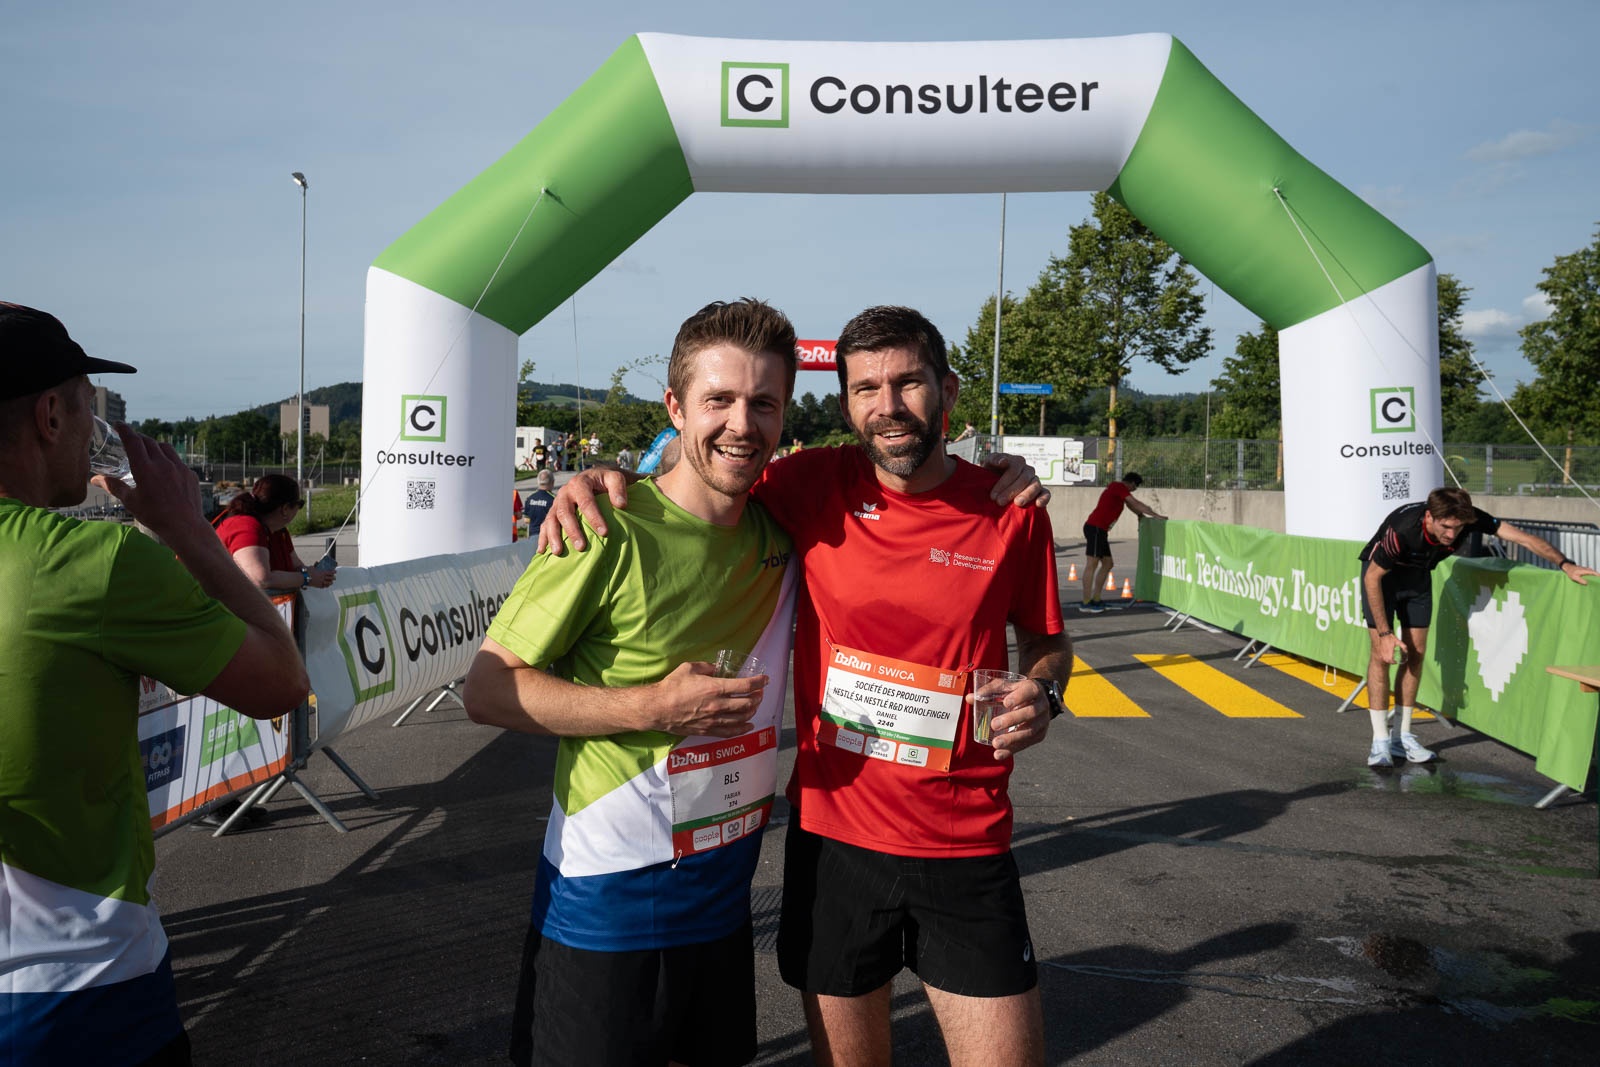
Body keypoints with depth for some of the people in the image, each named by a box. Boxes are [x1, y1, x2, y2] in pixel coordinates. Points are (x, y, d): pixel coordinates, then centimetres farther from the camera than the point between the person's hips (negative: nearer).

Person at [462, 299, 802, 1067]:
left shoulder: (783, 533, -2)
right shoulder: (612, 531, -18)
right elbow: (487, 690, -15)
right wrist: (651, 707, -24)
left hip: (724, 890, 6)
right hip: (607, 899, -5)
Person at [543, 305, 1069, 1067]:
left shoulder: (1011, 514, -4)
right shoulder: (816, 487, -5)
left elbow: (1047, 639, 12)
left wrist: (1041, 692, -10)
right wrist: (601, 479, -9)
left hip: (965, 845, 0)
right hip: (832, 832, 1)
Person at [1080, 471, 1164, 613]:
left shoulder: (1118, 489, 24)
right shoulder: (1119, 487, -7)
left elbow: (1131, 505, 33)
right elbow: (1136, 504, -11)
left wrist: (1143, 516, 26)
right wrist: (1156, 516, -7)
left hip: (1100, 530, 11)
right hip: (1095, 528, -11)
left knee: (1107, 564, 12)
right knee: (1092, 563, -12)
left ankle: (1095, 599, 13)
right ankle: (1085, 603, -14)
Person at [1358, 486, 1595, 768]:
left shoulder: (1468, 518, -27)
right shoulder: (1403, 530, -38)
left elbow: (1524, 537, -20)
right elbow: (1372, 577, -26)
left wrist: (1565, 564, -33)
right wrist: (1385, 634, -25)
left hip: (1417, 574, 5)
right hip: (1381, 573, -5)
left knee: (1415, 653, 1)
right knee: (1381, 653, -12)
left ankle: (1401, 736, 10)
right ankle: (1380, 742, -8)